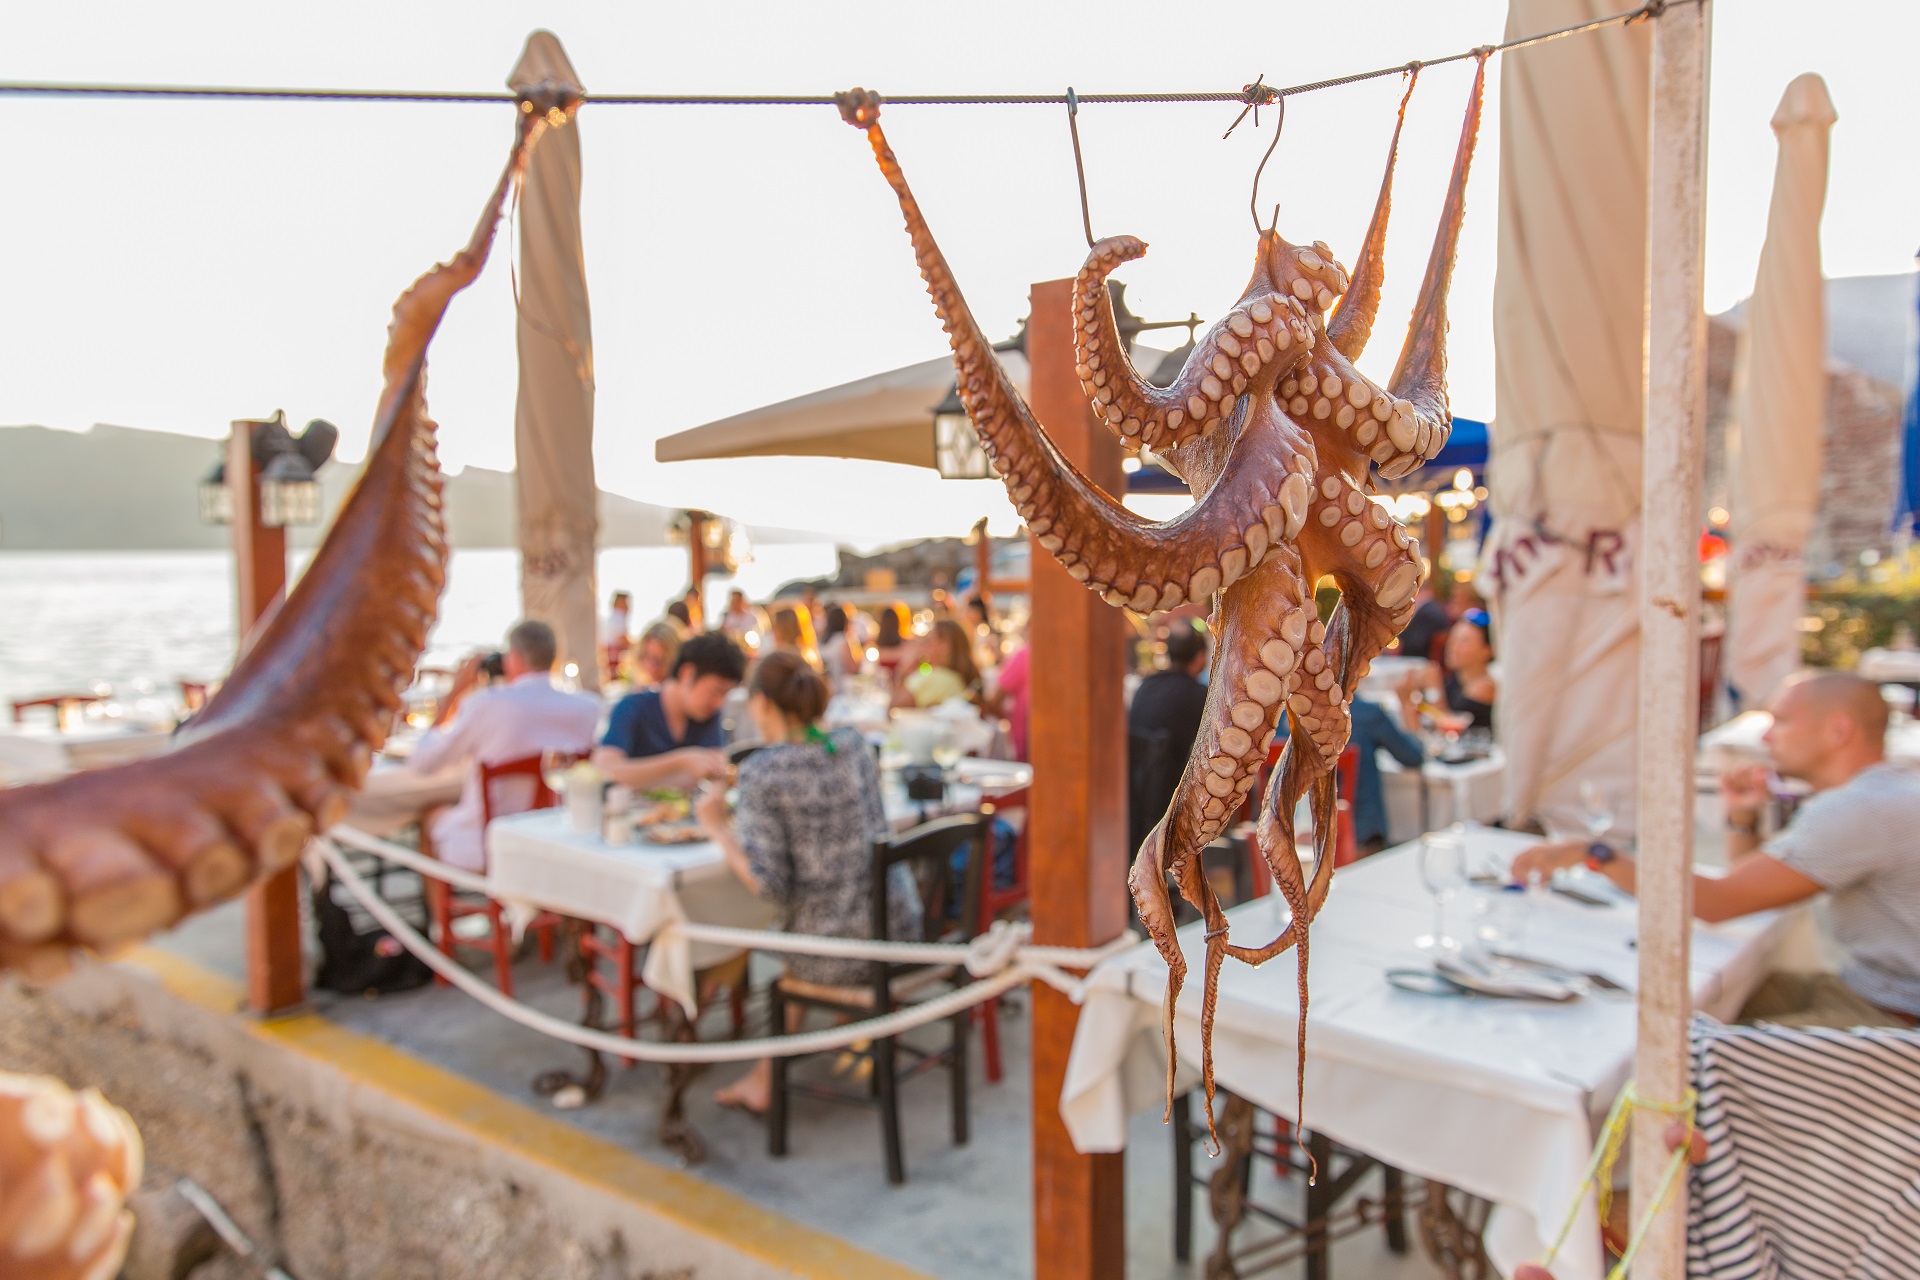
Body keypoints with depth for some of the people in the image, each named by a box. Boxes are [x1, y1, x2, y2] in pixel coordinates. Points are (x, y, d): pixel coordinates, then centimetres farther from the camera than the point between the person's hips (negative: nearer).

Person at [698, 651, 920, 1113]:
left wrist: (718, 827, -7)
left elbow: (770, 885, -18)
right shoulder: (854, 744, 2)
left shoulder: (760, 772, -16)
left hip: (841, 953, -5)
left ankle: (765, 1080, 44)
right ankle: (764, 1078, 43)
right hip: (902, 929, 5)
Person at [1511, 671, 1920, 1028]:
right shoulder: (1876, 792, 11)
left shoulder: (1863, 808, -23)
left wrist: (1596, 855, -22)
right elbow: (1747, 880, 14)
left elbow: (1721, 901, -26)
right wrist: (1742, 816, -4)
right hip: (1861, 987, 10)